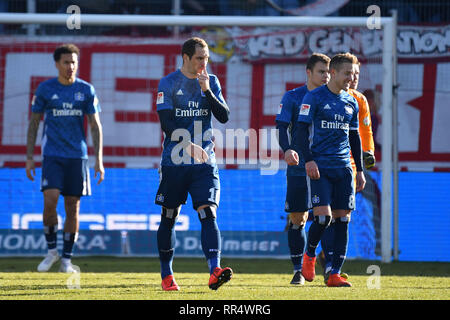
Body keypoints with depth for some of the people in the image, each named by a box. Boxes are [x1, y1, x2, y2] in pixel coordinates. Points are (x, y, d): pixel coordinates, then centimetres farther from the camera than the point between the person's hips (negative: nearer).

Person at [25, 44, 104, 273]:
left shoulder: (86, 90, 4)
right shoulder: (45, 89, 2)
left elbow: (95, 126, 6)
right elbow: (33, 123, 8)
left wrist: (99, 160, 0)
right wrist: (29, 157, 2)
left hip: (77, 155, 1)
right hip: (52, 155, -1)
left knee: (73, 206, 1)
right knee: (50, 201, -15)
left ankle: (66, 260, 9)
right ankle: (51, 251, 4)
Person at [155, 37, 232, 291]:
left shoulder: (211, 82, 8)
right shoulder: (168, 83, -1)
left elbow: (224, 116, 0)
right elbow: (167, 123, -9)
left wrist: (207, 91, -12)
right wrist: (188, 145, -22)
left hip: (205, 163, 1)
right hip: (175, 162, -1)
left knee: (209, 213, -14)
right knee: (169, 217, 6)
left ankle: (215, 272, -25)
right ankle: (167, 275, 19)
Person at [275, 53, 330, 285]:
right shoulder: (293, 97, 3)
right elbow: (282, 127, -5)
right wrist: (287, 149, -23)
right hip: (299, 167, -1)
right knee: (297, 218, 1)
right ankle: (298, 270, 9)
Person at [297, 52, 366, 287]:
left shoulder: (351, 102, 15)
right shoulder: (314, 97, -2)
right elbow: (301, 130, -5)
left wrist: (360, 170, 18)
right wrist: (308, 160, -15)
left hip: (343, 168, 5)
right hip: (319, 166, -5)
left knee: (343, 219, -1)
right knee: (323, 216, -15)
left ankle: (335, 274, 2)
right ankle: (309, 255, 14)